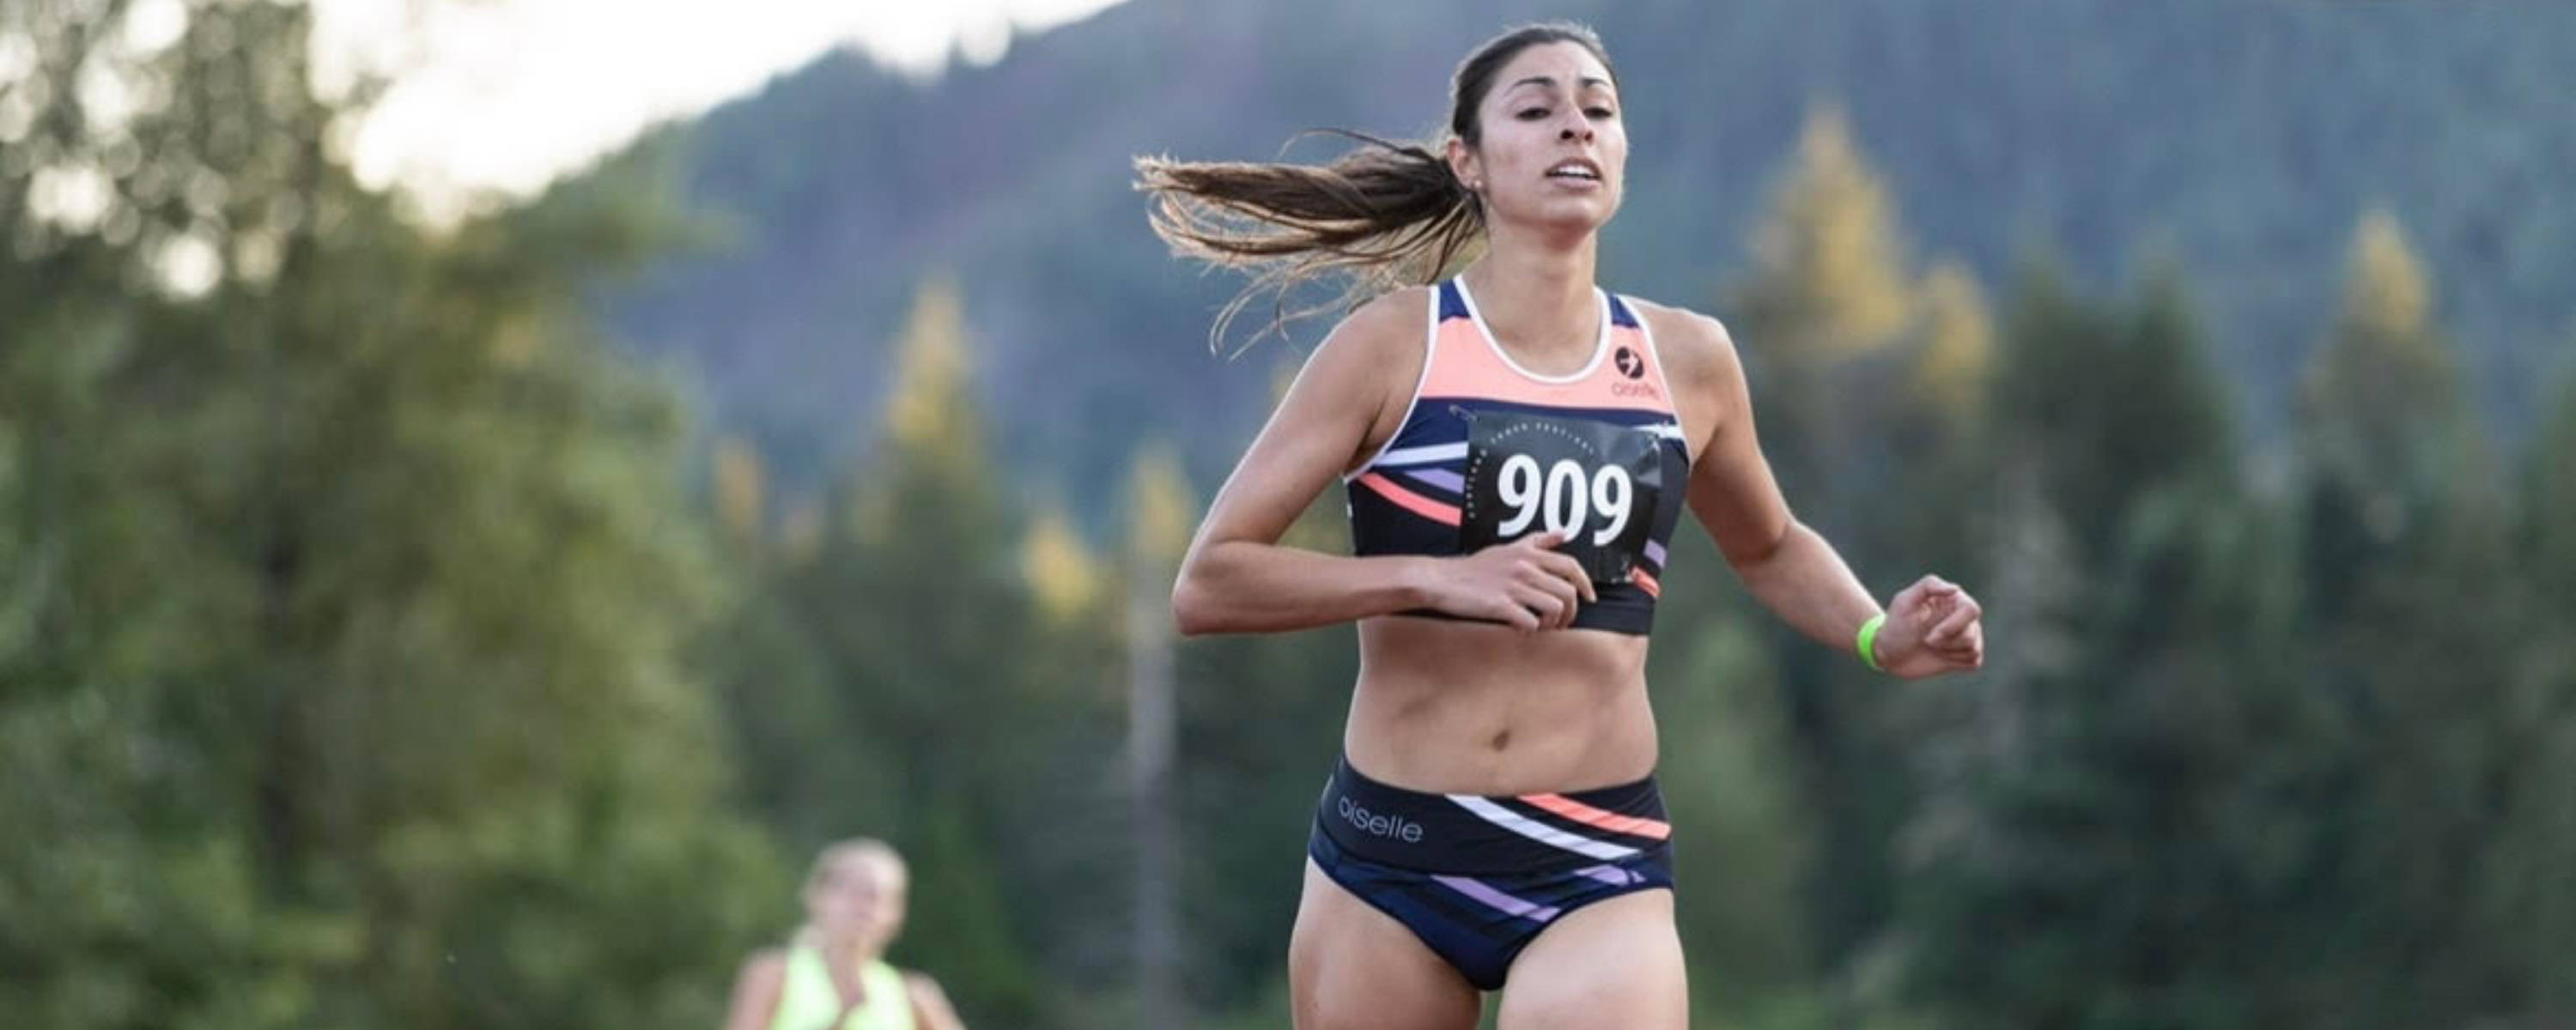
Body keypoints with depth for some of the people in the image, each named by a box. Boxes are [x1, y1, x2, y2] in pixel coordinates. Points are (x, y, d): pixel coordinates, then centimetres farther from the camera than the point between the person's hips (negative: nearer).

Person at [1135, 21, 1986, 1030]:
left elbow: (1768, 548, 26)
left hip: (1599, 868, 1)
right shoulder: (1393, 347, -4)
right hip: (1388, 861, -1)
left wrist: (1877, 637, 6)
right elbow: (1207, 584, -8)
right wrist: (1439, 578, -20)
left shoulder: (1687, 360, 6)